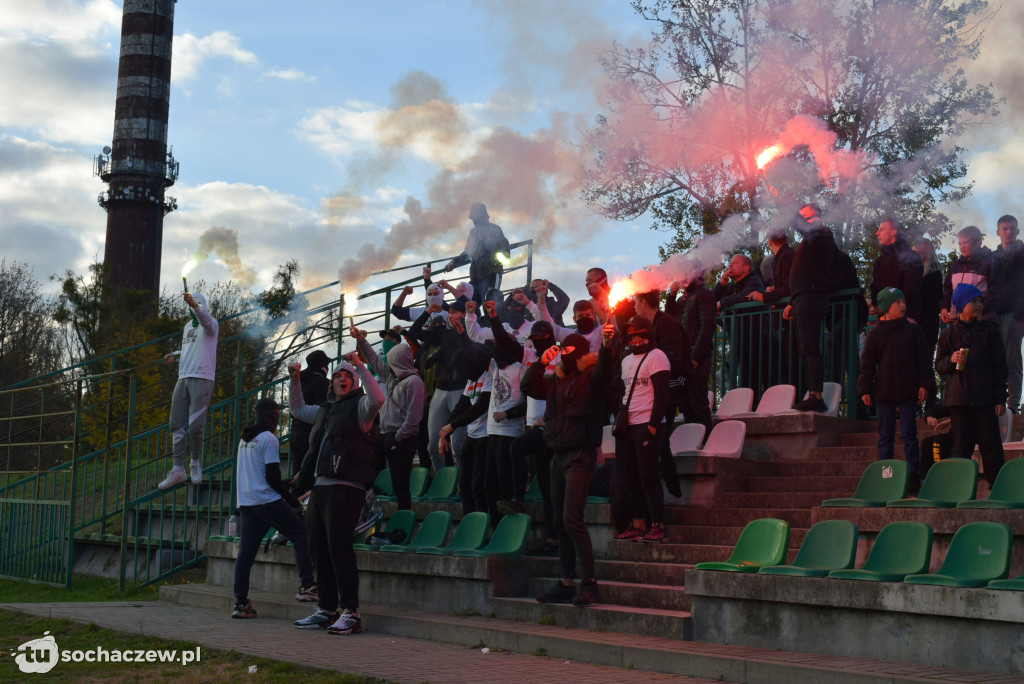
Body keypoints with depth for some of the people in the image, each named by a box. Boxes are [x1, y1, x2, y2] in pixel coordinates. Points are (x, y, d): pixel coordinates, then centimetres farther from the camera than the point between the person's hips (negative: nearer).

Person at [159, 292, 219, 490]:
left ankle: (196, 463, 9)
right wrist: (175, 354, 20)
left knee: (195, 426, -12)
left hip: (202, 379, -7)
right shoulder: (187, 327, 22)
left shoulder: (210, 324, -1)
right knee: (177, 426, 2)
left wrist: (195, 306, -45)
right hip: (183, 378, 7)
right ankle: (178, 470, 6)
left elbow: (205, 319, -26)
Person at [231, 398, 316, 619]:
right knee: (301, 534, 1)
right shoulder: (269, 439, -8)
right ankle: (307, 586, -6)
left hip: (245, 502, 8)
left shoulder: (244, 439, 18)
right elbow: (272, 477, -13)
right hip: (267, 501, -8)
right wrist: (293, 500, -5)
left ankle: (240, 602, 2)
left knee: (246, 552, 5)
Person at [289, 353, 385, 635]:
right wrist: (295, 380, 29)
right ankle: (327, 609, 18)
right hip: (319, 486, 9)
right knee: (319, 549, 10)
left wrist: (360, 367, -21)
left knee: (339, 547, -14)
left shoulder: (359, 406, 1)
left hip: (345, 487, -8)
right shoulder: (325, 409, 24)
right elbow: (297, 409, 40)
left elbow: (378, 399, -22)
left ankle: (351, 613, -13)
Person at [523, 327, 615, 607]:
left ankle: (589, 583, -14)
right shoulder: (557, 381, 16)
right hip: (559, 456, 8)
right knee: (560, 523, 10)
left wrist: (606, 346, -43)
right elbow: (528, 387, 16)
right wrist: (541, 362, 5)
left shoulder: (591, 377, -4)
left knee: (571, 518, -18)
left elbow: (603, 371, -25)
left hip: (581, 455, -8)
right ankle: (565, 583, 17)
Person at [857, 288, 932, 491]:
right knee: (885, 438, 5)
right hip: (884, 392, 1)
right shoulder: (876, 333, 6)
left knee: (909, 435, -3)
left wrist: (925, 384, -4)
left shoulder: (913, 330, 5)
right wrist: (865, 389, -1)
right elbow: (867, 363, 6)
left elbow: (924, 359, 5)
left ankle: (913, 477, 3)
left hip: (908, 391, -1)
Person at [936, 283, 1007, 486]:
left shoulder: (989, 330, 6)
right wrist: (950, 360, -10)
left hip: (985, 398, -1)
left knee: (991, 445, -3)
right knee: (962, 446, 3)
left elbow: (1000, 365, 4)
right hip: (958, 397, 1)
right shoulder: (948, 334, 8)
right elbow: (939, 366, 14)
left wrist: (1000, 398, -2)